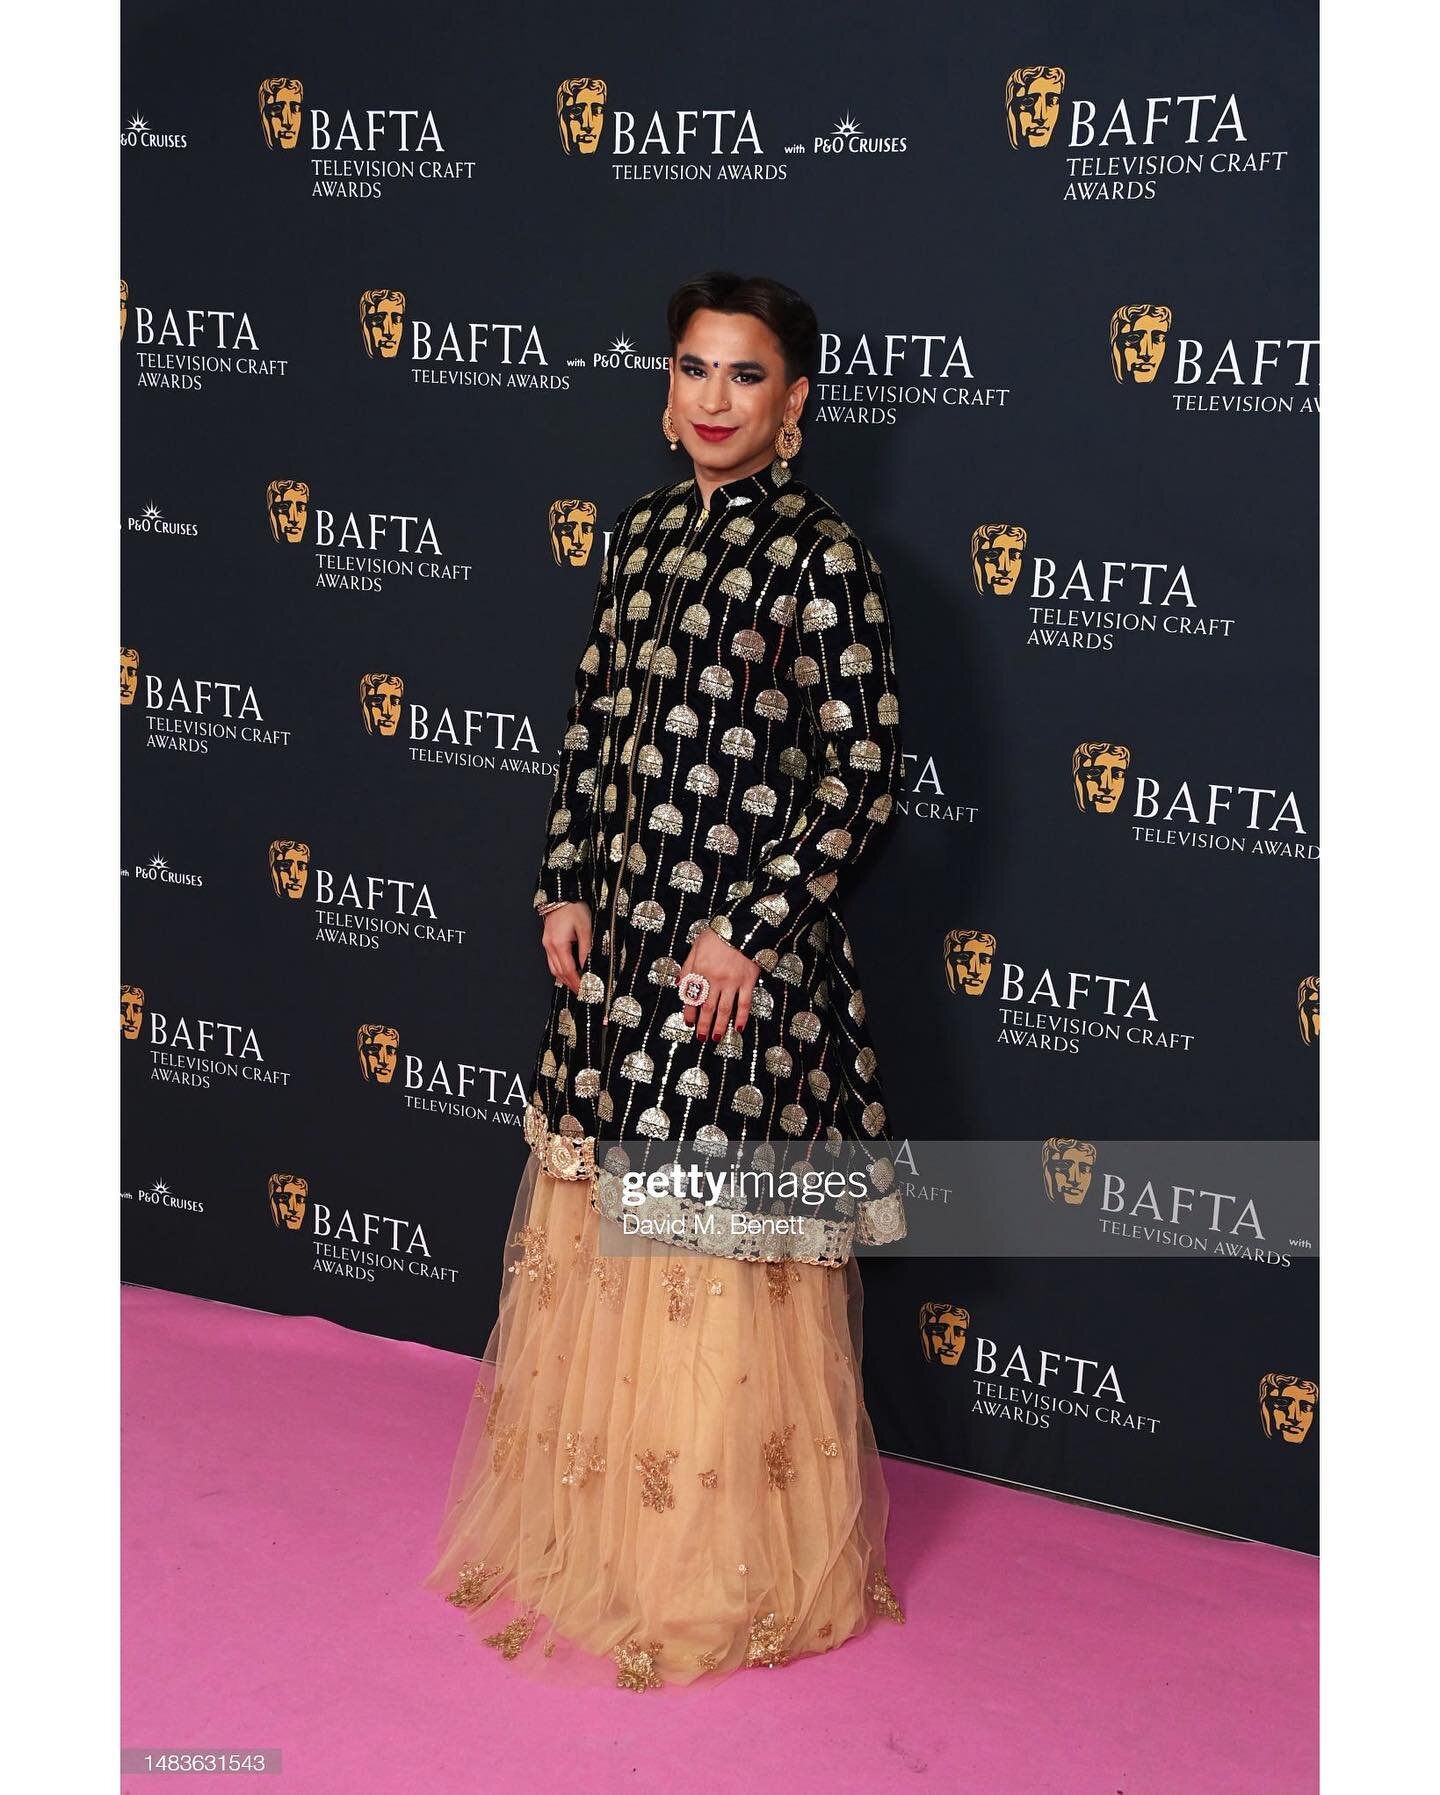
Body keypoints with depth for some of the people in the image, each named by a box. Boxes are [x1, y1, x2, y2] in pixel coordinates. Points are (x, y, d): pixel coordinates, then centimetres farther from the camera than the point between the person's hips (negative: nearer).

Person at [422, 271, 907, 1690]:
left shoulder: (819, 554, -11)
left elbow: (863, 767, -14)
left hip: (742, 947, -7)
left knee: (720, 1263, 1)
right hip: (619, 930, 7)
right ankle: (595, 1527, 34)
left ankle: (727, 1573, 18)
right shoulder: (646, 533, 9)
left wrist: (751, 929, -16)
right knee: (603, 1232, 16)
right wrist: (566, 884, 6)